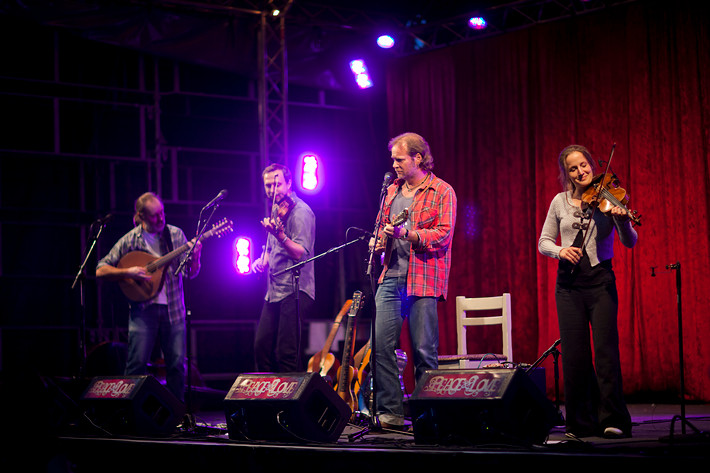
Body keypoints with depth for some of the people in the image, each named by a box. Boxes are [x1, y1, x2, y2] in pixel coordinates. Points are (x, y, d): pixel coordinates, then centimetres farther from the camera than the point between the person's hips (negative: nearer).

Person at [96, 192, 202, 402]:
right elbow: (101, 270, -1)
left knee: (177, 364, 1)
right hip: (143, 308, -2)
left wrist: (195, 256, -17)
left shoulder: (176, 235, 4)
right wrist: (128, 272, -15)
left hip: (173, 309, 2)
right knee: (137, 365, -6)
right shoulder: (130, 240, -2)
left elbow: (191, 274, 3)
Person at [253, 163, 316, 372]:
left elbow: (300, 254, -21)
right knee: (262, 347, 8)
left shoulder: (299, 211, -10)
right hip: (274, 292, 9)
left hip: (294, 292, -9)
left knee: (287, 354, -12)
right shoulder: (276, 211, 18)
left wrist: (280, 236, -36)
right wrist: (263, 260, 10)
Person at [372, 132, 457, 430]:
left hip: (423, 279, -6)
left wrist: (407, 233, -23)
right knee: (381, 345, -4)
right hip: (391, 276, 6)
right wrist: (379, 240, 8)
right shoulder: (392, 190, 18)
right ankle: (390, 412, 1)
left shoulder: (442, 192, -1)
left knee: (424, 350, -4)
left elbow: (443, 235, -12)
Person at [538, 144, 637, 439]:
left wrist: (621, 220, -28)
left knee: (606, 348, -11)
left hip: (600, 281, -2)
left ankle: (612, 420, -7)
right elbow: (544, 242, 13)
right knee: (574, 353, 1)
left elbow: (630, 242, -8)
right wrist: (560, 251, -9)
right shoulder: (560, 202, 8)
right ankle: (581, 422, 11)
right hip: (569, 282, 2)